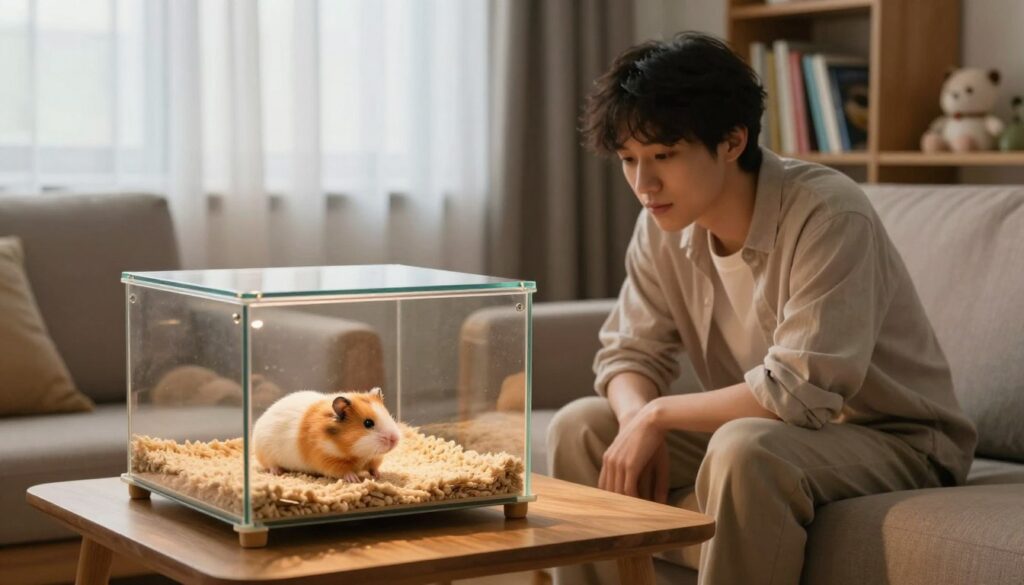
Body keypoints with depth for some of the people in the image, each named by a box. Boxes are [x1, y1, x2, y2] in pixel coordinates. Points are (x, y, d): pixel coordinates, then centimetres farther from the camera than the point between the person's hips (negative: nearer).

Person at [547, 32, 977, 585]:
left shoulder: (828, 215, -25)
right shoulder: (663, 225, -4)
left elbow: (798, 392, -30)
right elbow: (628, 353, 3)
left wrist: (659, 415, -22)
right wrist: (638, 420, -20)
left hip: (896, 441, -7)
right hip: (775, 432, 7)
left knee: (744, 450, -36)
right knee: (579, 428, -5)